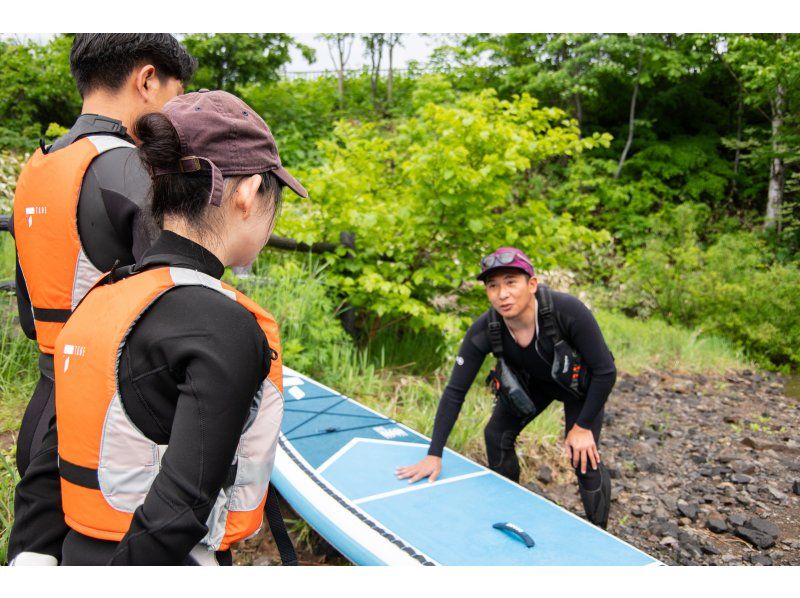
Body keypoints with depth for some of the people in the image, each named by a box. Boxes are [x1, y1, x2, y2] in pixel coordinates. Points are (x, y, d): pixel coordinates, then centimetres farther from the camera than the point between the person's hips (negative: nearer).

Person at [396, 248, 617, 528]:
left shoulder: (568, 311, -40)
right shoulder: (483, 331, -30)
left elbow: (606, 372, -27)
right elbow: (455, 392, -24)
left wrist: (583, 426, -22)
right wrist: (434, 455, -24)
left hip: (581, 383, -3)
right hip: (532, 381, 4)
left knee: (584, 458, -12)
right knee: (496, 435, 0)